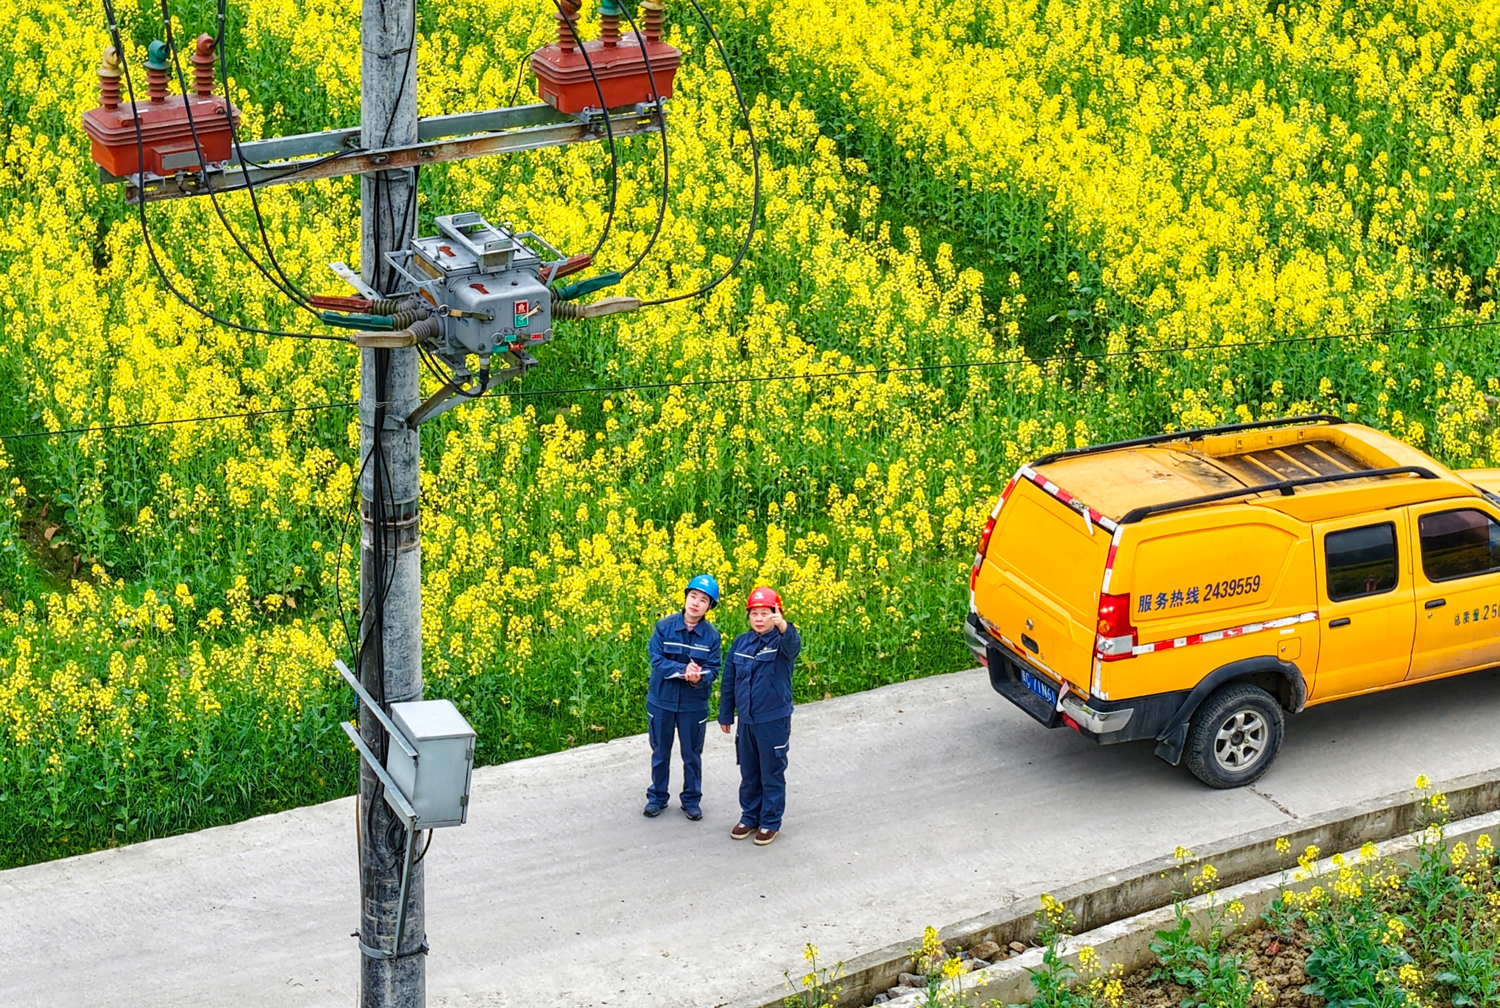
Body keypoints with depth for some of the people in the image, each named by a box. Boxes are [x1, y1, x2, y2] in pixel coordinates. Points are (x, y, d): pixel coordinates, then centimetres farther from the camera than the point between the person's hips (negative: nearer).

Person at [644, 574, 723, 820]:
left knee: (692, 755, 13)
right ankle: (657, 797, 31)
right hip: (662, 700, 0)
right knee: (660, 752, 15)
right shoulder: (664, 627, -11)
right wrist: (683, 670, -28)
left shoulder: (712, 635, -8)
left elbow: (712, 670, -9)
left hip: (694, 704, 0)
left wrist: (698, 678, -31)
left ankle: (691, 799, 29)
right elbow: (656, 660, -15)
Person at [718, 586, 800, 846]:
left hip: (774, 720, -5)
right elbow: (728, 681, 10)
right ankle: (749, 817, 31)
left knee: (772, 774, 6)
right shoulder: (741, 643, 3)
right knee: (748, 773, 17)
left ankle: (770, 822, 19)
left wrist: (783, 627, -60)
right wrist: (725, 715, 13)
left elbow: (793, 645, -39)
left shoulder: (782, 642, -12)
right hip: (746, 720, 5)